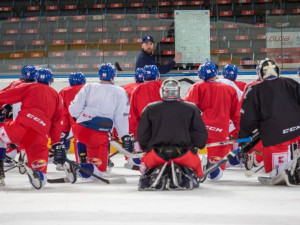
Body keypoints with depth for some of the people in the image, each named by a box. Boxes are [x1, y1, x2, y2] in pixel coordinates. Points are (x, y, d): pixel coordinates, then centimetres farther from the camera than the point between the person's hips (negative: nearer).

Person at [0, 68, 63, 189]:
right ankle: (38, 173, -31)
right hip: (40, 137, 2)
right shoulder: (56, 96, 24)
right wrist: (56, 142, 26)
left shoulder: (29, 87, 16)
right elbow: (56, 121, 21)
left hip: (21, 125, -2)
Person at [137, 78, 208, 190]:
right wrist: (194, 147, 21)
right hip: (183, 154, -1)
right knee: (195, 163, 29)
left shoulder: (150, 109, 3)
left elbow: (142, 136, 4)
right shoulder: (191, 109, 2)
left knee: (146, 163, 31)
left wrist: (147, 149, 23)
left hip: (157, 154, 1)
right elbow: (201, 135, 1)